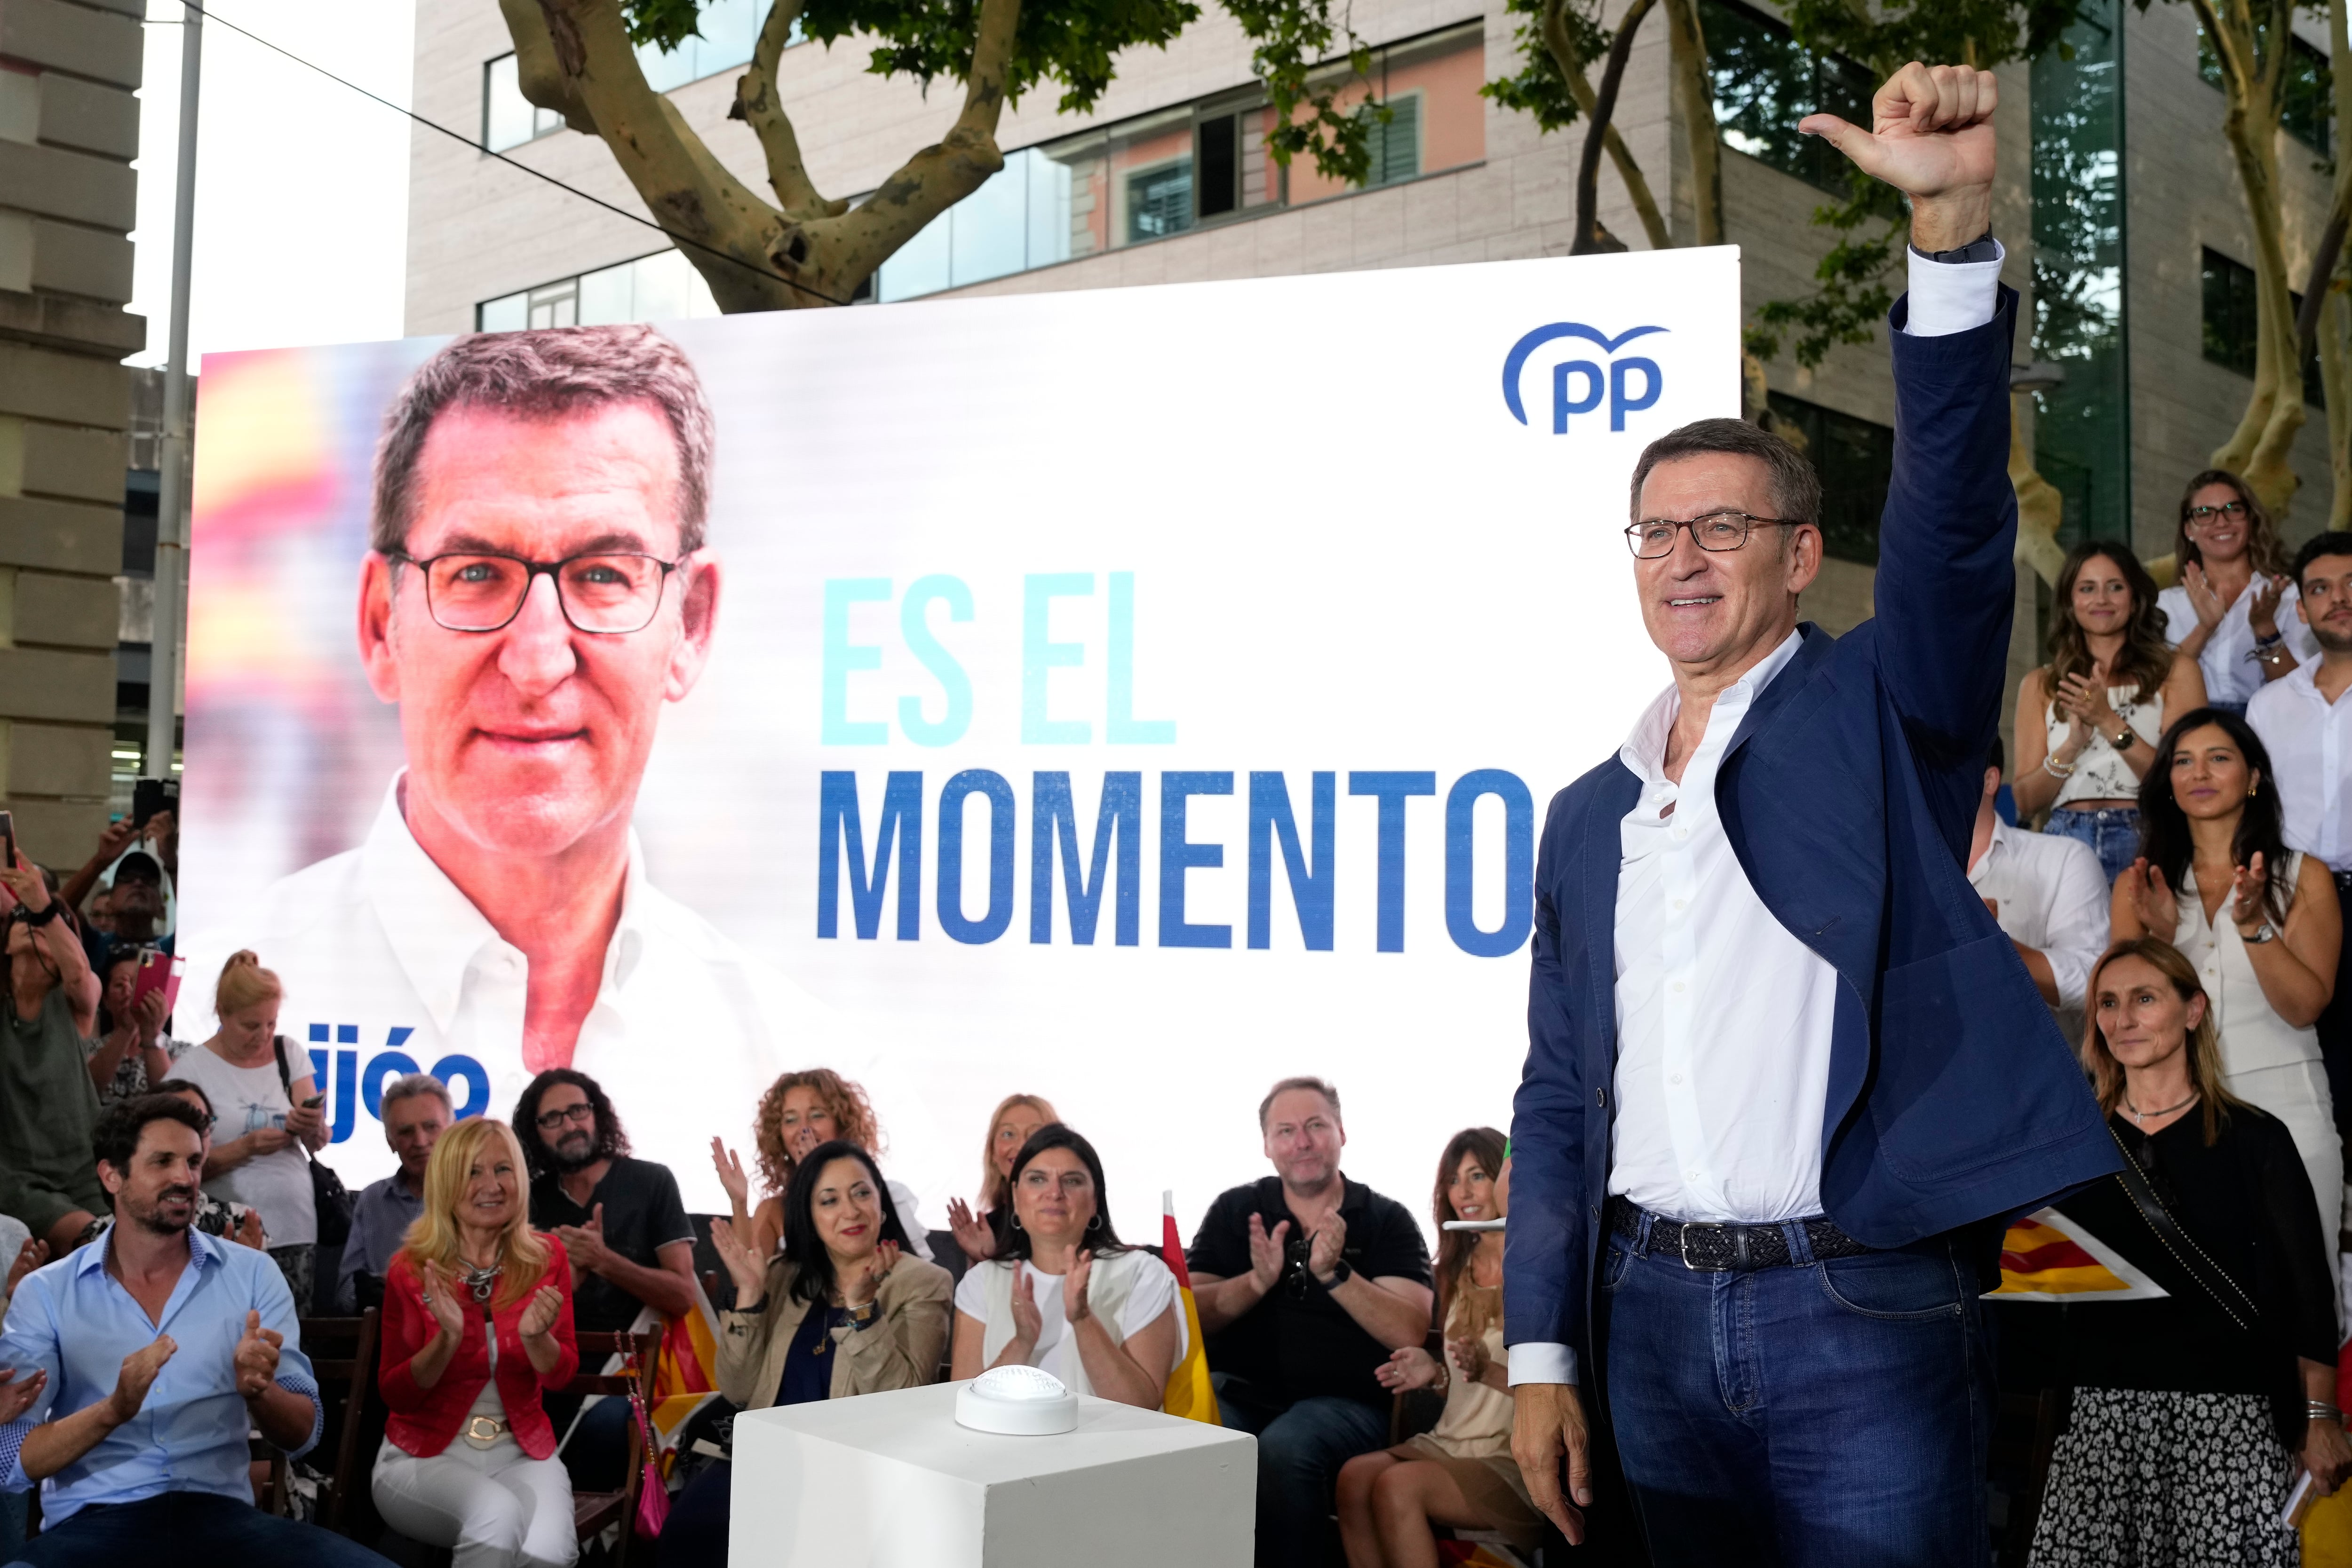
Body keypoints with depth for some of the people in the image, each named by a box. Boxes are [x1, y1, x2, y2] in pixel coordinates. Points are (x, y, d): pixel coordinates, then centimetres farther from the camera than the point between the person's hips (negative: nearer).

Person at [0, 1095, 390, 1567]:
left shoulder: (252, 1275, 10)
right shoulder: (45, 1293, 8)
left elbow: (302, 1435, 8)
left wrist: (258, 1390, -14)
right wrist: (114, 1410, -19)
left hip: (219, 1511, 1)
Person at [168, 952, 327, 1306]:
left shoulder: (290, 1055, 7)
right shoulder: (193, 1069, -2)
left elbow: (319, 1144, 6)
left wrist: (312, 1128, -17)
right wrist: (246, 1147, -20)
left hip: (297, 1230, 3)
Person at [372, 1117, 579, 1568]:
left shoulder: (546, 1257, 0)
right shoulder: (412, 1268, -4)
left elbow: (561, 1375, 1)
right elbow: (396, 1395, -3)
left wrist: (536, 1337, -22)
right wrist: (447, 1339, -22)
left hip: (521, 1453, 1)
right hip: (425, 1456, -1)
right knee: (498, 1514, -34)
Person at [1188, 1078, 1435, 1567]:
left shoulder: (1387, 1220, 6)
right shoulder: (1235, 1210, 12)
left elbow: (1411, 1334, -7)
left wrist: (1334, 1273, -18)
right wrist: (1257, 1281, -14)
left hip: (1343, 1398, -1)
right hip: (1240, 1388, 2)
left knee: (1283, 1449, -34)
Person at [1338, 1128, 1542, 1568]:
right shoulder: (1459, 1270, 16)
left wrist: (1488, 1371, -23)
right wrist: (1437, 1372, 2)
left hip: (1518, 1459, -6)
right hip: (1451, 1443, 6)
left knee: (1398, 1486, -29)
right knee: (1355, 1475, -23)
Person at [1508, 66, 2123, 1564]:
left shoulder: (1882, 711, 1)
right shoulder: (1588, 817, 12)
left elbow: (1954, 512, -17)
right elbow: (1559, 1100, 12)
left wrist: (1954, 220, -28)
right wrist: (1542, 1353, 7)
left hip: (1862, 1314, -4)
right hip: (1651, 1315, 4)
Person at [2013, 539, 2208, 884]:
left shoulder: (2176, 671, 10)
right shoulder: (2040, 685, 15)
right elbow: (2025, 803, 9)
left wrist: (2109, 721, -9)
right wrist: (2073, 743, -7)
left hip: (2144, 841, -1)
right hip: (2066, 840, 1)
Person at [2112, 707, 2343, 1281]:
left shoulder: (2305, 878, 4)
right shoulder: (2139, 884, 8)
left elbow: (2305, 1006, -7)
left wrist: (2253, 924, -19)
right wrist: (2161, 936, -16)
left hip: (2284, 1109, -1)